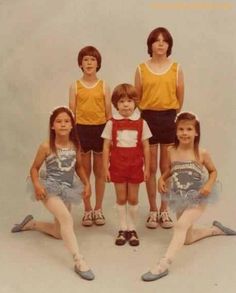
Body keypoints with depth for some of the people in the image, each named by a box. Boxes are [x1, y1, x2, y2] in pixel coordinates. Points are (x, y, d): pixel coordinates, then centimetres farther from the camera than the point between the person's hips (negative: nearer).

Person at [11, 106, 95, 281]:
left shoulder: (75, 145, -2)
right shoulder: (46, 147, -14)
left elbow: (79, 166, 13)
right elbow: (34, 168, -4)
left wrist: (87, 184, 1)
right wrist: (37, 185, -21)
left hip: (67, 189, 6)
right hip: (50, 189, -6)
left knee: (60, 233, 15)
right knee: (67, 218, -31)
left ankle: (31, 223, 39)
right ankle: (79, 261, -28)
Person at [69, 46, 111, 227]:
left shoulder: (104, 86, 3)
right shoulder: (75, 86, 3)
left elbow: (109, 113, 3)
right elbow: (71, 112, 3)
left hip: (100, 129, 0)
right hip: (81, 129, 0)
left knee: (100, 171, 9)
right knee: (84, 171, 7)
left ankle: (98, 210, 21)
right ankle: (87, 210, 19)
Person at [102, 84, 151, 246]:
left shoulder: (141, 123, -3)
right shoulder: (111, 123, -4)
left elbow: (146, 147, 1)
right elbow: (106, 146, -2)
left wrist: (147, 167, 1)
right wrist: (106, 168, -5)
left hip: (135, 167, 0)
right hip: (117, 166, 0)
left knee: (133, 199, 9)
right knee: (121, 198, 9)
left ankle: (132, 229, 23)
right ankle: (123, 229, 22)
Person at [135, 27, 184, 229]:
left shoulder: (176, 68, 2)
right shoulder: (141, 69, 2)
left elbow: (180, 99, 4)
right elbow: (137, 98, 4)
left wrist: (173, 117, 3)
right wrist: (142, 117, 1)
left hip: (170, 118, 0)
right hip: (148, 118, 0)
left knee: (167, 167, 7)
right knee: (151, 167, 6)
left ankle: (164, 210, 19)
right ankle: (153, 211, 17)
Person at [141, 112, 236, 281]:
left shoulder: (202, 154, -14)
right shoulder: (171, 151, -6)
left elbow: (213, 171, 1)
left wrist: (209, 184, -17)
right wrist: (162, 179, -7)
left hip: (198, 199, -5)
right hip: (180, 200, 5)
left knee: (180, 226, -30)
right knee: (187, 238, 20)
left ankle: (163, 265, -28)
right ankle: (215, 229, 47)